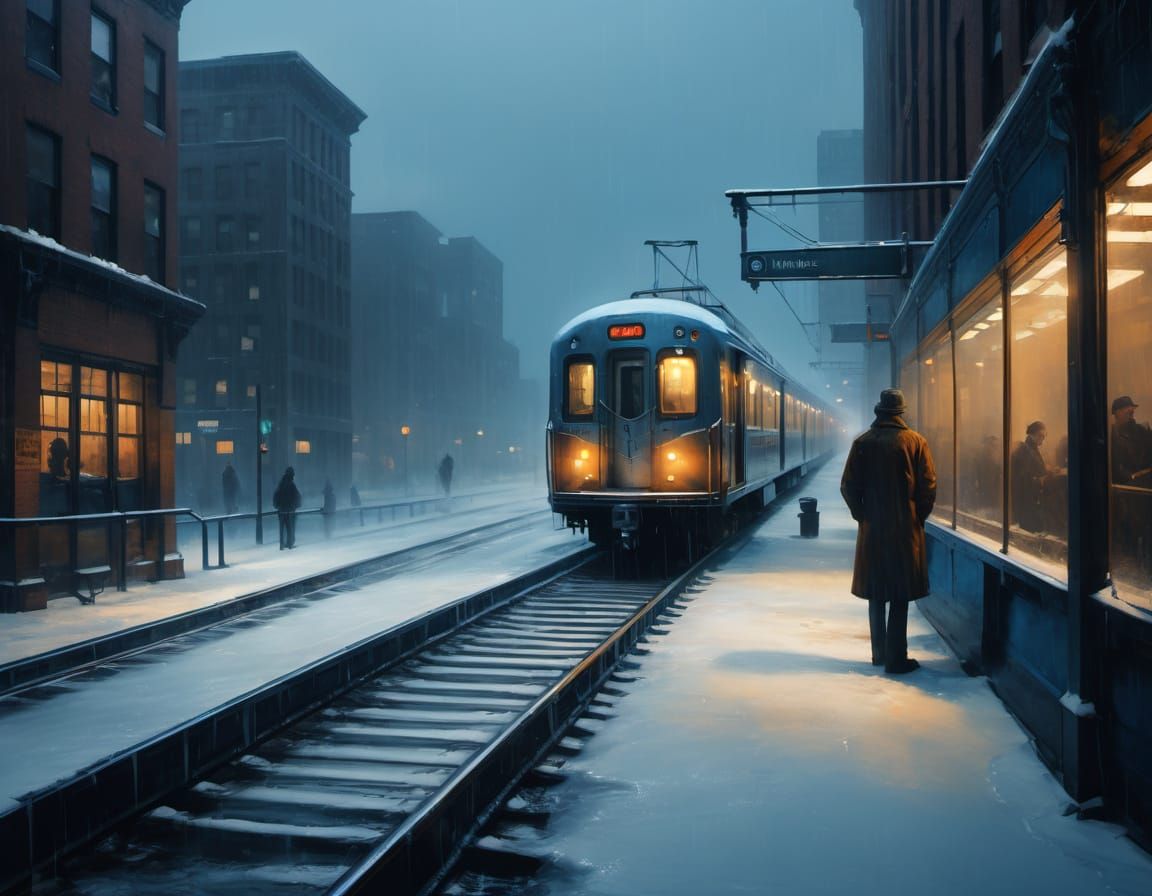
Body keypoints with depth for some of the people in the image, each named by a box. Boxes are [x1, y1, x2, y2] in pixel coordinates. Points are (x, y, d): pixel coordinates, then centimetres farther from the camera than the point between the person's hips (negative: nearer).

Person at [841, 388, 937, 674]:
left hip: (871, 529, 2)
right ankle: (896, 658, 2)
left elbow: (848, 486, -3)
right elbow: (928, 486, -7)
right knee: (900, 595, 2)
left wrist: (861, 514, 10)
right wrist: (918, 517, 6)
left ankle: (879, 653, 20)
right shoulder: (915, 441, -5)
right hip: (905, 529, -2)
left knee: (876, 593, 13)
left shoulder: (862, 442, -1)